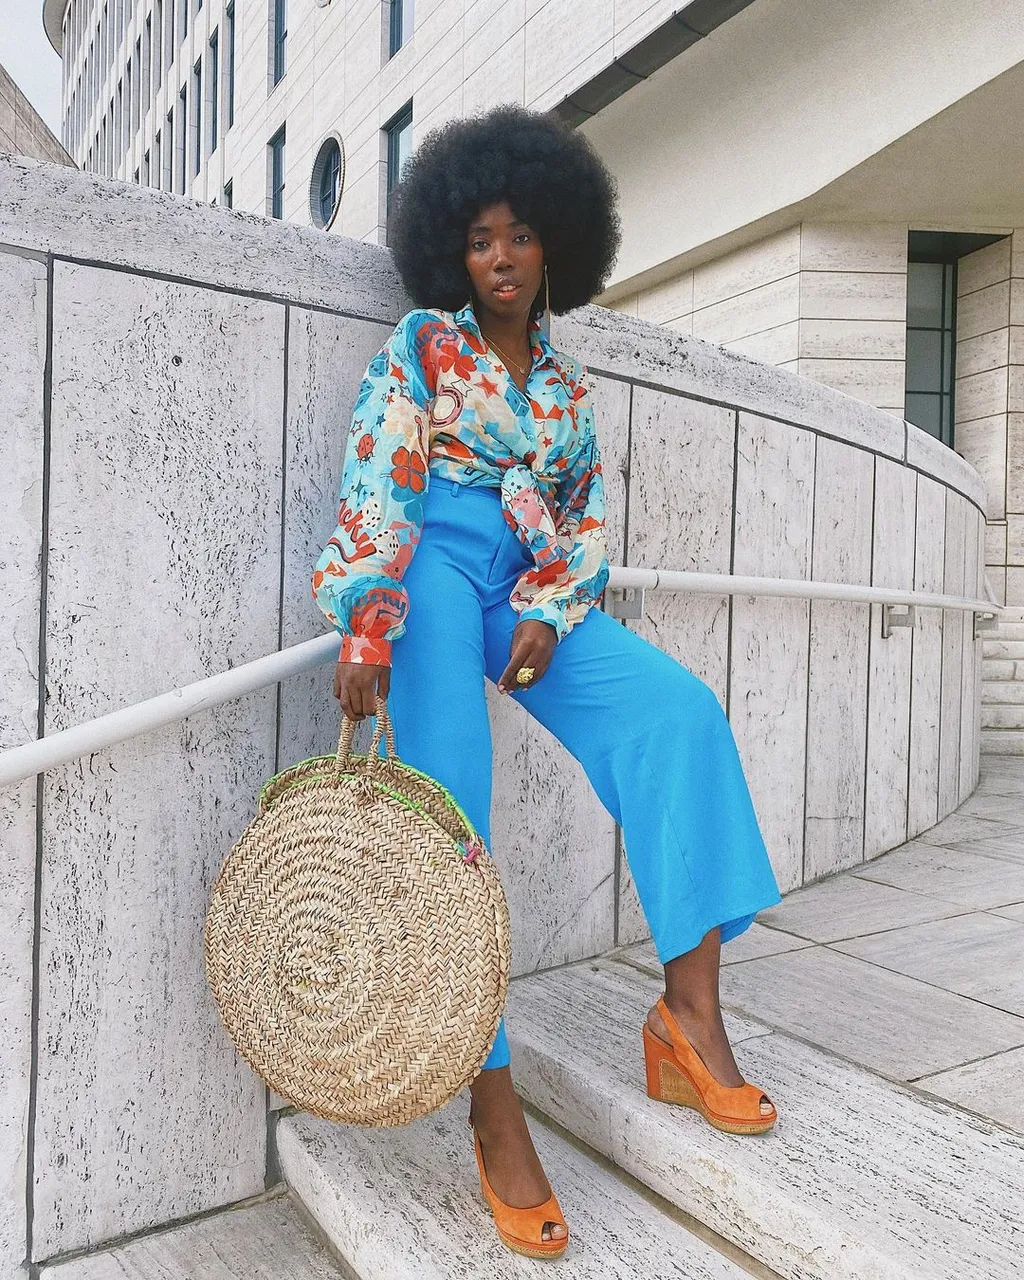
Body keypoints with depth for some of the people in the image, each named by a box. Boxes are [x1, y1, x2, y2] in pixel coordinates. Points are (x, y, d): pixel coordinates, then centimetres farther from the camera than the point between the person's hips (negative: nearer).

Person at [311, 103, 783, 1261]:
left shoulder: (565, 382, 21)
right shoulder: (422, 342, 9)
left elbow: (590, 516, 13)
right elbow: (377, 478, -6)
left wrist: (547, 614, -7)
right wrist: (368, 620, -21)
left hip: (531, 592, 4)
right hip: (432, 569, -4)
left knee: (680, 712, -19)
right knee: (449, 808, -23)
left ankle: (689, 1008, -17)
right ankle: (493, 1105, -18)